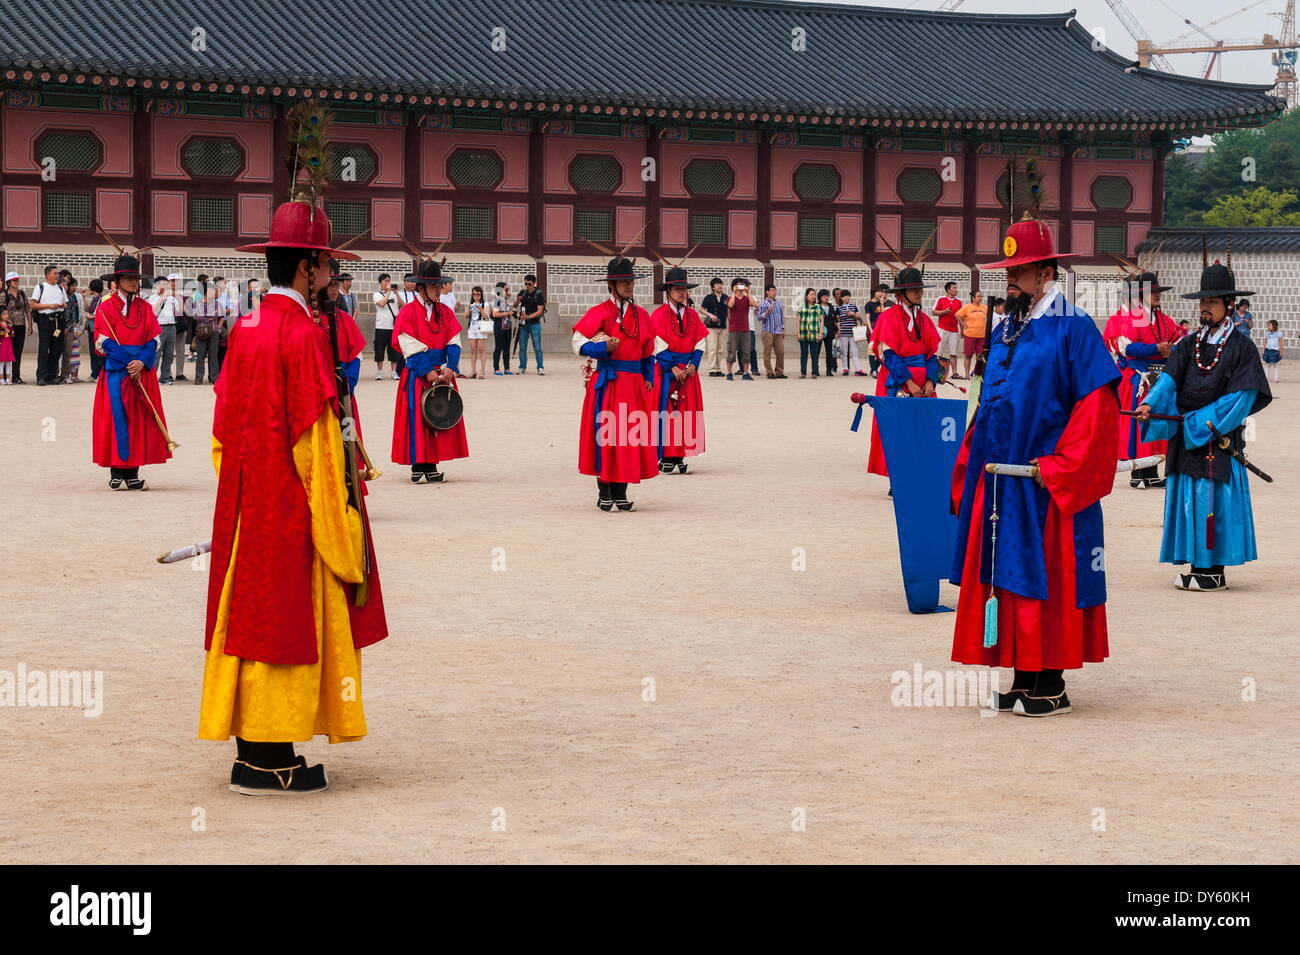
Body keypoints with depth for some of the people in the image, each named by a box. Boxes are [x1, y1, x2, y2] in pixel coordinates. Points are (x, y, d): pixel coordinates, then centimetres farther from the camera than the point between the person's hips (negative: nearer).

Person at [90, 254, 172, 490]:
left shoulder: (145, 307, 10)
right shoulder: (106, 307, 0)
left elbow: (154, 340, 5)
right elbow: (104, 342, -6)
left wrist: (141, 362, -12)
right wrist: (129, 363, -14)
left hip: (142, 371, 3)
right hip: (116, 371, -3)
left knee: (139, 419, 0)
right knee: (116, 416, -6)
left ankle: (132, 474, 4)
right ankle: (116, 473, -1)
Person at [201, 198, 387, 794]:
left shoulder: (245, 329, 8)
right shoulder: (303, 334, -17)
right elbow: (315, 441, -18)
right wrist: (337, 524, -13)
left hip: (244, 508, 8)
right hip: (291, 510, -8)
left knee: (249, 614, 11)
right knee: (286, 617, -3)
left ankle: (251, 754, 16)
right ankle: (270, 761, 0)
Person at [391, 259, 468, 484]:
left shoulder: (445, 312, 10)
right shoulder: (407, 312, -4)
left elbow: (453, 343, 4)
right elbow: (410, 347, -10)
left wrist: (450, 367, -12)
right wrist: (427, 372, -17)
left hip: (442, 373, 4)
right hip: (417, 375, -4)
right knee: (416, 418, -4)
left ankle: (432, 466, 7)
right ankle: (417, 466, 0)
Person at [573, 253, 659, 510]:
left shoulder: (640, 314, 12)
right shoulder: (599, 313, -3)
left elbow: (647, 351, 20)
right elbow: (578, 345, -7)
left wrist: (648, 378, 11)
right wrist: (604, 349, -21)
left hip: (634, 382, 5)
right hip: (606, 381, -5)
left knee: (629, 435, 4)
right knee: (604, 433, -4)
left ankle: (620, 492, 12)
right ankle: (604, 494, 3)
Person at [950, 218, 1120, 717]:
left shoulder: (1073, 330, -9)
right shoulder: (1005, 330, 14)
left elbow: (1097, 407, -14)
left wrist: (1057, 469, -18)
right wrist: (971, 467, 10)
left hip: (1048, 488, -7)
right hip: (998, 484, 7)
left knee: (1048, 582, -3)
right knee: (1008, 579, 9)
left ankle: (1051, 688, 4)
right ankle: (1024, 681, 17)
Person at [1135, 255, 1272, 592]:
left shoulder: (1241, 347, -3)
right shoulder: (1189, 344, 12)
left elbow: (1242, 397, -10)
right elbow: (1169, 378, 1)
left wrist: (1204, 421, -16)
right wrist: (1150, 403, -19)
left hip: (1219, 438, -6)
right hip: (1184, 437, 6)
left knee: (1214, 500, -7)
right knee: (1188, 499, 5)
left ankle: (1214, 571, -3)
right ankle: (1199, 566, 11)